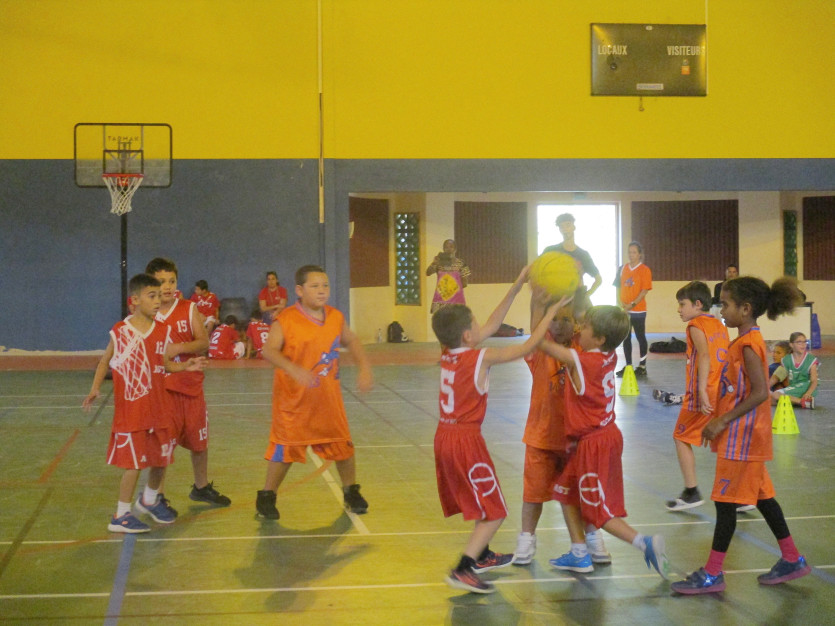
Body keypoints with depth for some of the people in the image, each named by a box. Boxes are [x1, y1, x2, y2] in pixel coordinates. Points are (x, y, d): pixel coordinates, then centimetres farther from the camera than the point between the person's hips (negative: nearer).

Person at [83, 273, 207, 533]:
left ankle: (150, 499, 39)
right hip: (130, 409, -5)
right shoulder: (119, 331, -7)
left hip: (158, 406, 5)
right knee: (134, 462, -5)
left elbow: (166, 364, 9)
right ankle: (121, 516, 7)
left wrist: (185, 366, -9)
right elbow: (105, 361, 5)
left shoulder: (163, 331, 3)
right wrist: (95, 388, -5)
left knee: (161, 458, 13)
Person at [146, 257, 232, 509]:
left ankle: (201, 486, 34)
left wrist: (180, 347, -22)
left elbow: (204, 342, -7)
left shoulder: (189, 309, 0)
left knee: (199, 440, 14)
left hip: (190, 384, 2)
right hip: (159, 388, -2)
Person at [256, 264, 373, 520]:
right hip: (293, 398, -4)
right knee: (285, 447, 1)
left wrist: (364, 368, 6)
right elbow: (269, 350, -26)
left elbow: (351, 341, 18)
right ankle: (266, 496, 19)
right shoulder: (286, 320, -15)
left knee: (342, 444, 11)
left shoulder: (336, 318, 1)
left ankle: (351, 492, 32)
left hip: (328, 396, 5)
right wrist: (292, 369, -41)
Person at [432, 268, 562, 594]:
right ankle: (463, 570, -10)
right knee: (494, 511, -1)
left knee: (481, 501, 27)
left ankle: (482, 556, 42)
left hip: (445, 436, 8)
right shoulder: (482, 357, -15)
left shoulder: (448, 353, 5)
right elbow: (528, 346, -11)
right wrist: (551, 311, -1)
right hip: (466, 440, -8)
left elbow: (493, 324, 13)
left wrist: (517, 286, 13)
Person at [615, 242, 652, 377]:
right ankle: (628, 366, 16)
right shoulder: (623, 269, 9)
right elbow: (618, 287, 11)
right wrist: (621, 302, -4)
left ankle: (642, 366, 8)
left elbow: (644, 290, -10)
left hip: (638, 310, -5)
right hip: (624, 310, 5)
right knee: (626, 338, 8)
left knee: (640, 337, 2)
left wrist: (632, 304, -17)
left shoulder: (644, 270, -5)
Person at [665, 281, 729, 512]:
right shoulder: (719, 325, 14)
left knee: (681, 438, 8)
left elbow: (705, 356, -21)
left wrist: (701, 391, -26)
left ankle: (691, 492, 8)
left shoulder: (696, 325, -9)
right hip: (723, 394, 7)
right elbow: (726, 358, 13)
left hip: (703, 397, -7)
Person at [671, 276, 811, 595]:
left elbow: (760, 393, -25)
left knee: (726, 501, -4)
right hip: (741, 434, 10)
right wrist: (719, 423, 16)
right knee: (761, 496, 16)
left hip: (742, 436, -10)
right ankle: (792, 559, 25)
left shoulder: (748, 344, -18)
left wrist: (722, 422, -23)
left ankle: (712, 574, 3)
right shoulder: (747, 341, 11)